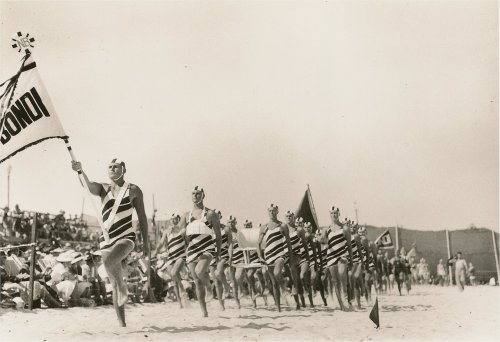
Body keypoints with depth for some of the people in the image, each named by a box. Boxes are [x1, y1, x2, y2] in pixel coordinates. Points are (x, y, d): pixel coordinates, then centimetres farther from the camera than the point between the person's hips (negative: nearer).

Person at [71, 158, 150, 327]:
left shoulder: (133, 190, 4)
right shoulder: (103, 188, 9)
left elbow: (142, 217, 7)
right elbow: (89, 186, -14)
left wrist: (146, 242, 2)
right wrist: (80, 171, -35)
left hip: (126, 237, -4)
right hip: (107, 239, 4)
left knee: (109, 261, -34)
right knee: (114, 284, 5)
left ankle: (123, 288, -9)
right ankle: (122, 323, 12)